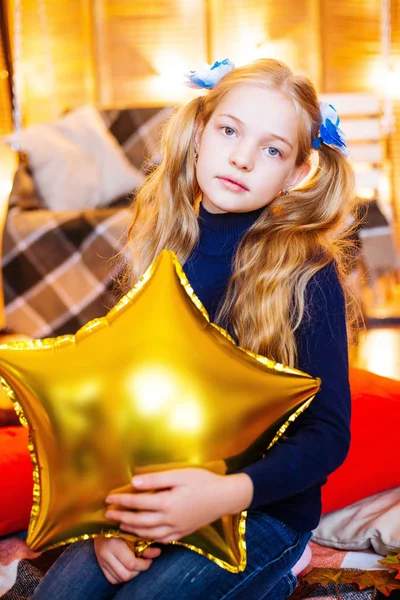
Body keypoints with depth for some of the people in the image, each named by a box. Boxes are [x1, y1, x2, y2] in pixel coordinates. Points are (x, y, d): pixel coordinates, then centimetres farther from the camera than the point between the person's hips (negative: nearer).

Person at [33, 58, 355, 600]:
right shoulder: (168, 250, -1)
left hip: (267, 506, -3)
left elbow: (328, 433, -14)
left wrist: (227, 493, -31)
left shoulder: (308, 274, -14)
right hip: (153, 491, 4)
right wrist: (113, 510, -10)